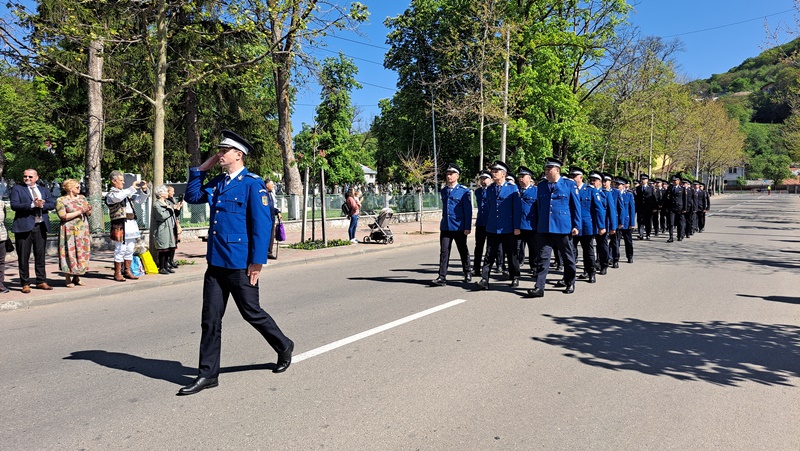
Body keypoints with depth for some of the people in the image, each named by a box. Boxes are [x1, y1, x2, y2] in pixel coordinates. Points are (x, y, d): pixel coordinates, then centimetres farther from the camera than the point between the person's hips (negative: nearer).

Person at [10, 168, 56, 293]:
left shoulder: (44, 191, 18)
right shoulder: (17, 189, 5)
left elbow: (52, 204, 7)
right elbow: (14, 205, -8)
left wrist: (42, 205, -12)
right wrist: (32, 205, -16)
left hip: (41, 226, 4)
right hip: (24, 226, -3)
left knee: (40, 255, 8)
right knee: (23, 256, 0)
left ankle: (41, 281, 15)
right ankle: (25, 284, 7)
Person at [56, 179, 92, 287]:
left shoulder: (82, 197, 13)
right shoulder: (61, 200, -3)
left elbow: (89, 213, 13)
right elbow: (63, 216, -13)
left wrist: (88, 211, -10)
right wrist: (79, 212, -15)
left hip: (83, 230, 5)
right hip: (70, 231, -5)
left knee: (82, 253, 5)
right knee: (70, 253, -4)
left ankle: (77, 277, 13)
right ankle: (68, 280, 2)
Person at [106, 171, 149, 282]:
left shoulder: (127, 193, 20)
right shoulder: (111, 194, -2)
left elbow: (139, 200, 23)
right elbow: (118, 197, -25)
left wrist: (144, 190, 6)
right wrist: (132, 188, -19)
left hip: (131, 224, 7)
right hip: (120, 225, -7)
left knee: (130, 249, 10)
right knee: (120, 249, -6)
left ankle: (127, 271, 18)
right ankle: (117, 273, 2)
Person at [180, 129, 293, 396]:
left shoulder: (253, 184, -11)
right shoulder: (217, 183, 11)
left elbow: (262, 224, -15)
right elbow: (192, 197, 23)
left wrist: (257, 261, -18)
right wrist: (202, 169, 11)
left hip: (240, 264, -7)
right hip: (216, 263, 7)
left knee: (252, 313, 7)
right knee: (210, 319, 7)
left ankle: (284, 347, 31)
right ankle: (207, 374, 16)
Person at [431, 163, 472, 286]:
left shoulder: (464, 191, -5)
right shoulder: (443, 191, 10)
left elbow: (468, 210, -8)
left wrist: (467, 227, -12)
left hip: (459, 227, -4)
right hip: (445, 227, 4)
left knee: (463, 251, 10)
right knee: (444, 252, -2)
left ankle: (467, 273, 27)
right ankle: (442, 277, -3)